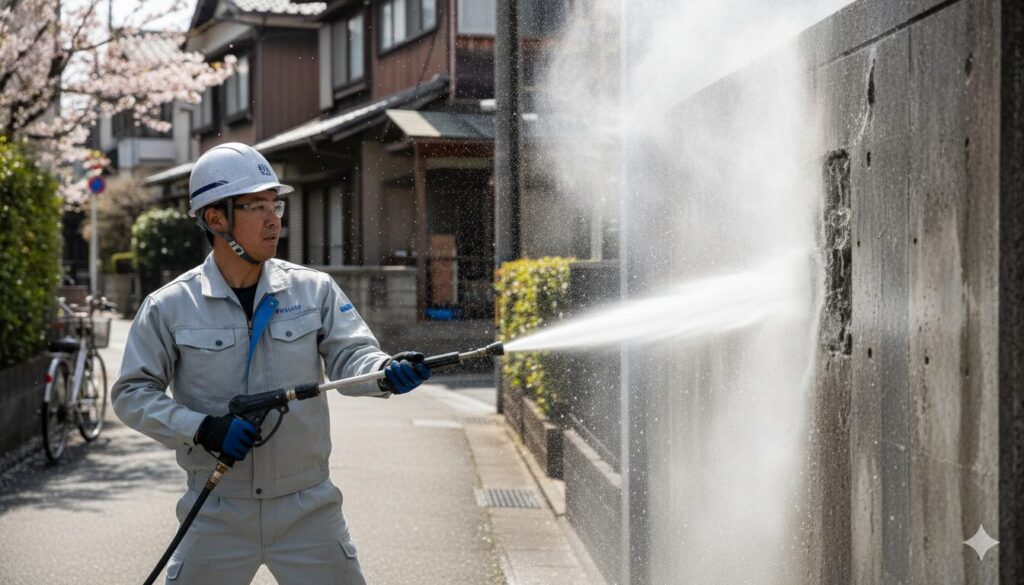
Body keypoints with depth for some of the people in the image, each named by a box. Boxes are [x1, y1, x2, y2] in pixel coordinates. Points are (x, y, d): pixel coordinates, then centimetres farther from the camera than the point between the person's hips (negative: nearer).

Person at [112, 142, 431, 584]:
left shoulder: (315, 290, 0)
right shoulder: (170, 307, -4)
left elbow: (349, 357, -8)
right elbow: (132, 393, -1)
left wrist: (387, 373, -32)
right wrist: (202, 429, -16)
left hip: (307, 509, 1)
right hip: (217, 513, -1)